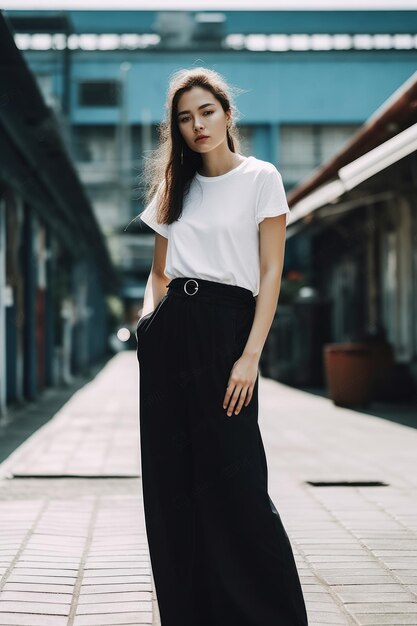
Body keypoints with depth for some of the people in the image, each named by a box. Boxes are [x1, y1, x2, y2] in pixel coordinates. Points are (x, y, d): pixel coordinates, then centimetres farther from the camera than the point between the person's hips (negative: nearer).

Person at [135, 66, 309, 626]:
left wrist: (250, 356, -14)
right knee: (171, 482, 4)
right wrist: (152, 312, 0)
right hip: (169, 336, 5)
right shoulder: (176, 187, 16)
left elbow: (271, 274, -5)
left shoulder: (260, 177, 1)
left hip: (225, 327, -5)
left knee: (234, 481, -9)